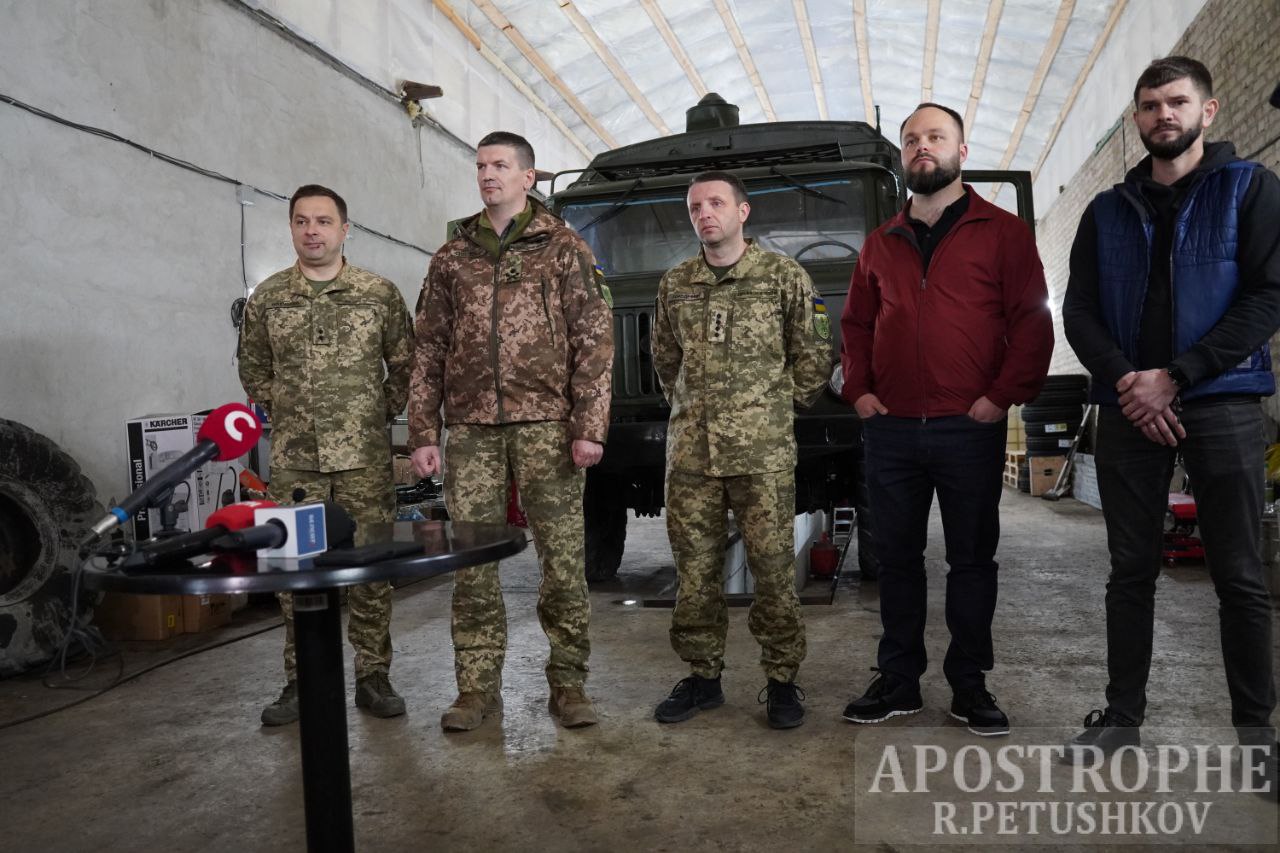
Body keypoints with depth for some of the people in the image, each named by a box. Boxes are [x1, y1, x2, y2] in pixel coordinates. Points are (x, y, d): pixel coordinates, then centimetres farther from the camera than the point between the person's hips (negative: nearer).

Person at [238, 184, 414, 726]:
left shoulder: (380, 294, 3)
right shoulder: (267, 297, 8)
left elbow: (404, 366, 9)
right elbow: (253, 368, 19)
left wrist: (381, 415, 4)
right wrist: (282, 413, 10)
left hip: (366, 457, -1)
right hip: (293, 459, 2)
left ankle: (372, 677, 15)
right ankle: (300, 681, 18)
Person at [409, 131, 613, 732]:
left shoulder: (564, 248, 7)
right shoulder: (451, 258, 16)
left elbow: (594, 340, 0)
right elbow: (429, 351, 14)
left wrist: (589, 427, -10)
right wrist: (423, 434, 6)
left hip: (546, 424, -2)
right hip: (470, 428, 3)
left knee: (563, 556, -1)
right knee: (473, 560, 3)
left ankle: (567, 682, 12)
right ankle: (478, 687, 14)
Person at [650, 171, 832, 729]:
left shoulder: (785, 276, 3)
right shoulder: (675, 285, 13)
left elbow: (812, 356, 7)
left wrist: (779, 409, 8)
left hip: (764, 452, -3)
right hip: (690, 450, 3)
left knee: (773, 566, 1)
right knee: (694, 569, 7)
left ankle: (782, 679, 16)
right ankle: (703, 676, 21)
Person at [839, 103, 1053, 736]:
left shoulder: (1002, 232, 4)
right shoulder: (881, 243, 15)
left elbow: (1032, 323, -1)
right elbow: (856, 323, 19)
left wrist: (1003, 396, -10)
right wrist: (858, 389, 6)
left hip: (971, 429, -3)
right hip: (890, 429, 4)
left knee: (972, 559, 6)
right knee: (896, 557, 9)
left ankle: (969, 685, 19)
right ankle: (897, 681, 21)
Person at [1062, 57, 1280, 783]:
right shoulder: (1108, 211, 13)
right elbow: (1078, 310, 7)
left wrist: (1174, 377, -15)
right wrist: (1127, 382, -10)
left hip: (1222, 404, -2)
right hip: (1129, 411, 3)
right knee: (1132, 570, 6)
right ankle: (1123, 716, 16)